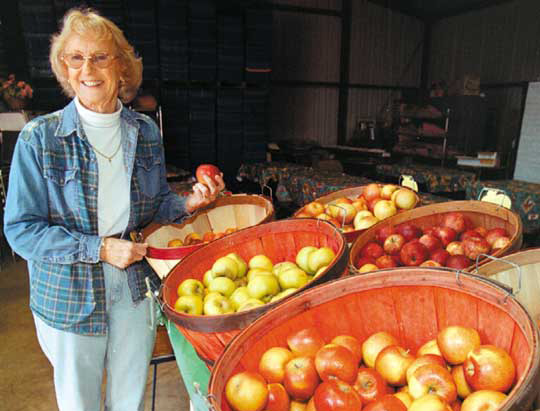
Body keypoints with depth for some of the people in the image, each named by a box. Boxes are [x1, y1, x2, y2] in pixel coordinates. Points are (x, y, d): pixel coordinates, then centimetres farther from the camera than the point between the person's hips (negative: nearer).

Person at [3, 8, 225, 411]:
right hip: (70, 294, -2)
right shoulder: (39, 138, -12)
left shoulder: (146, 132, -1)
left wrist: (188, 203, -11)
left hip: (135, 286, 3)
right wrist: (100, 249, -21)